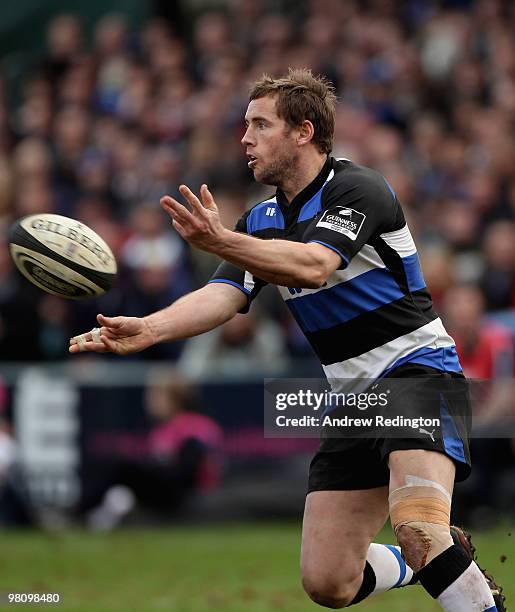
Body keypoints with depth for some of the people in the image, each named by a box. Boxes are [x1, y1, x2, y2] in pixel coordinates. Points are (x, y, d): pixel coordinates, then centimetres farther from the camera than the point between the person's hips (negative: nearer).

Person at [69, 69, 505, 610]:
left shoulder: (359, 190, -12)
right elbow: (222, 296, -5)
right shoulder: (262, 221, 11)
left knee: (417, 529, -33)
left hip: (418, 369, -8)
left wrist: (218, 241, -47)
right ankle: (445, 558, 27)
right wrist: (148, 329, -25)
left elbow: (313, 265, -31)